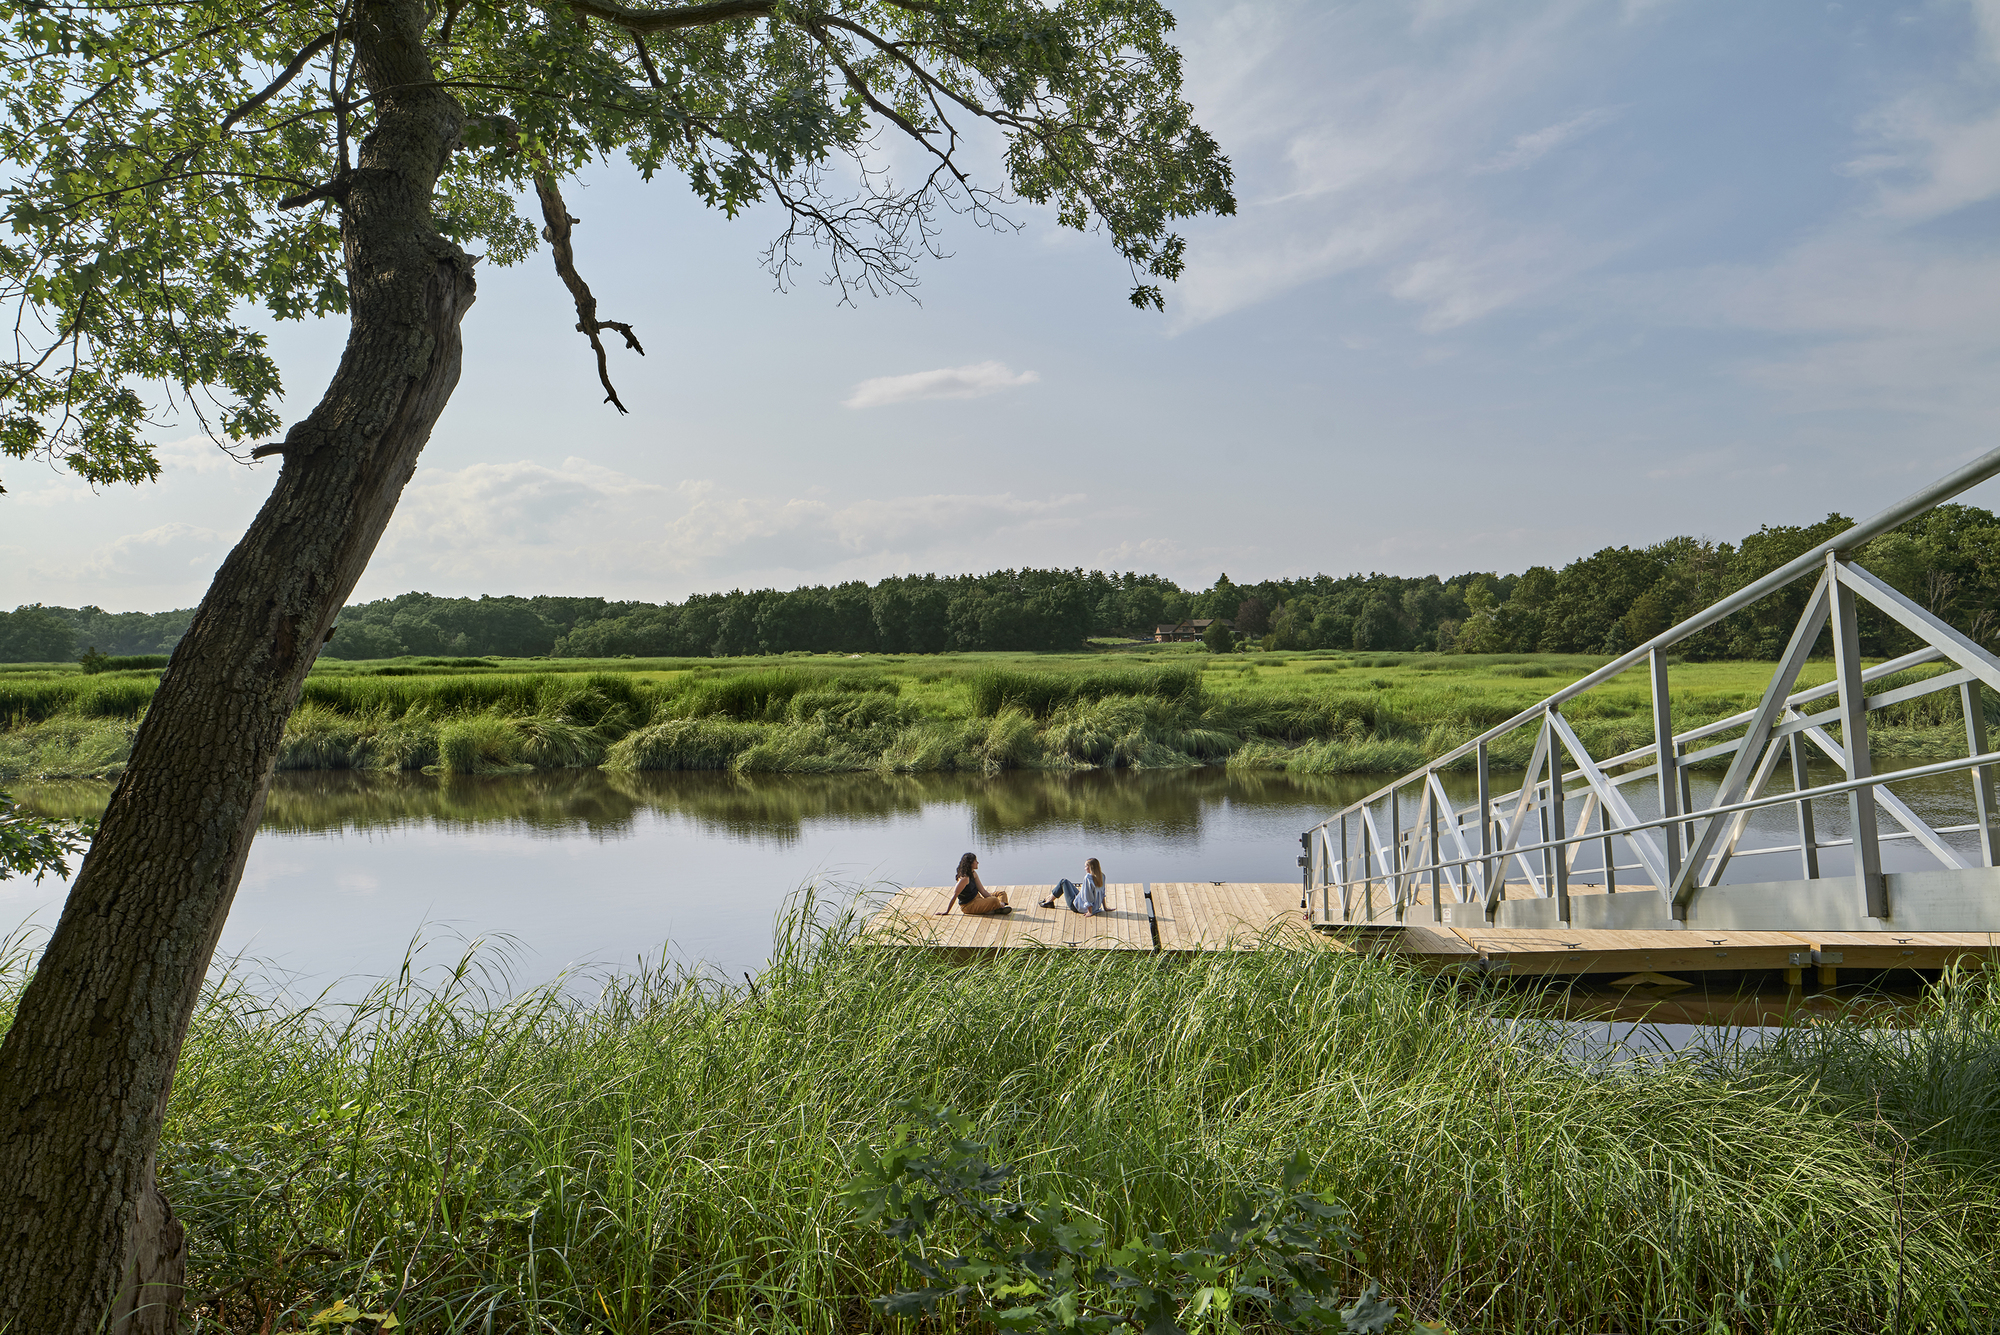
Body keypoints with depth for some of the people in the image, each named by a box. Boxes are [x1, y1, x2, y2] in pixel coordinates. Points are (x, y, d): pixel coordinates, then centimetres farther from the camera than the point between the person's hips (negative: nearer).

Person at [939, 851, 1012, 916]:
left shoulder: (973, 874, 5)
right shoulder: (964, 878, -24)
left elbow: (982, 891, 5)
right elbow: (954, 895, -22)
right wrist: (946, 911, -20)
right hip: (968, 906, -11)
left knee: (1002, 893, 8)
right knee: (994, 901, -30)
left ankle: (1001, 906, -21)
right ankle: (1001, 907, 2)